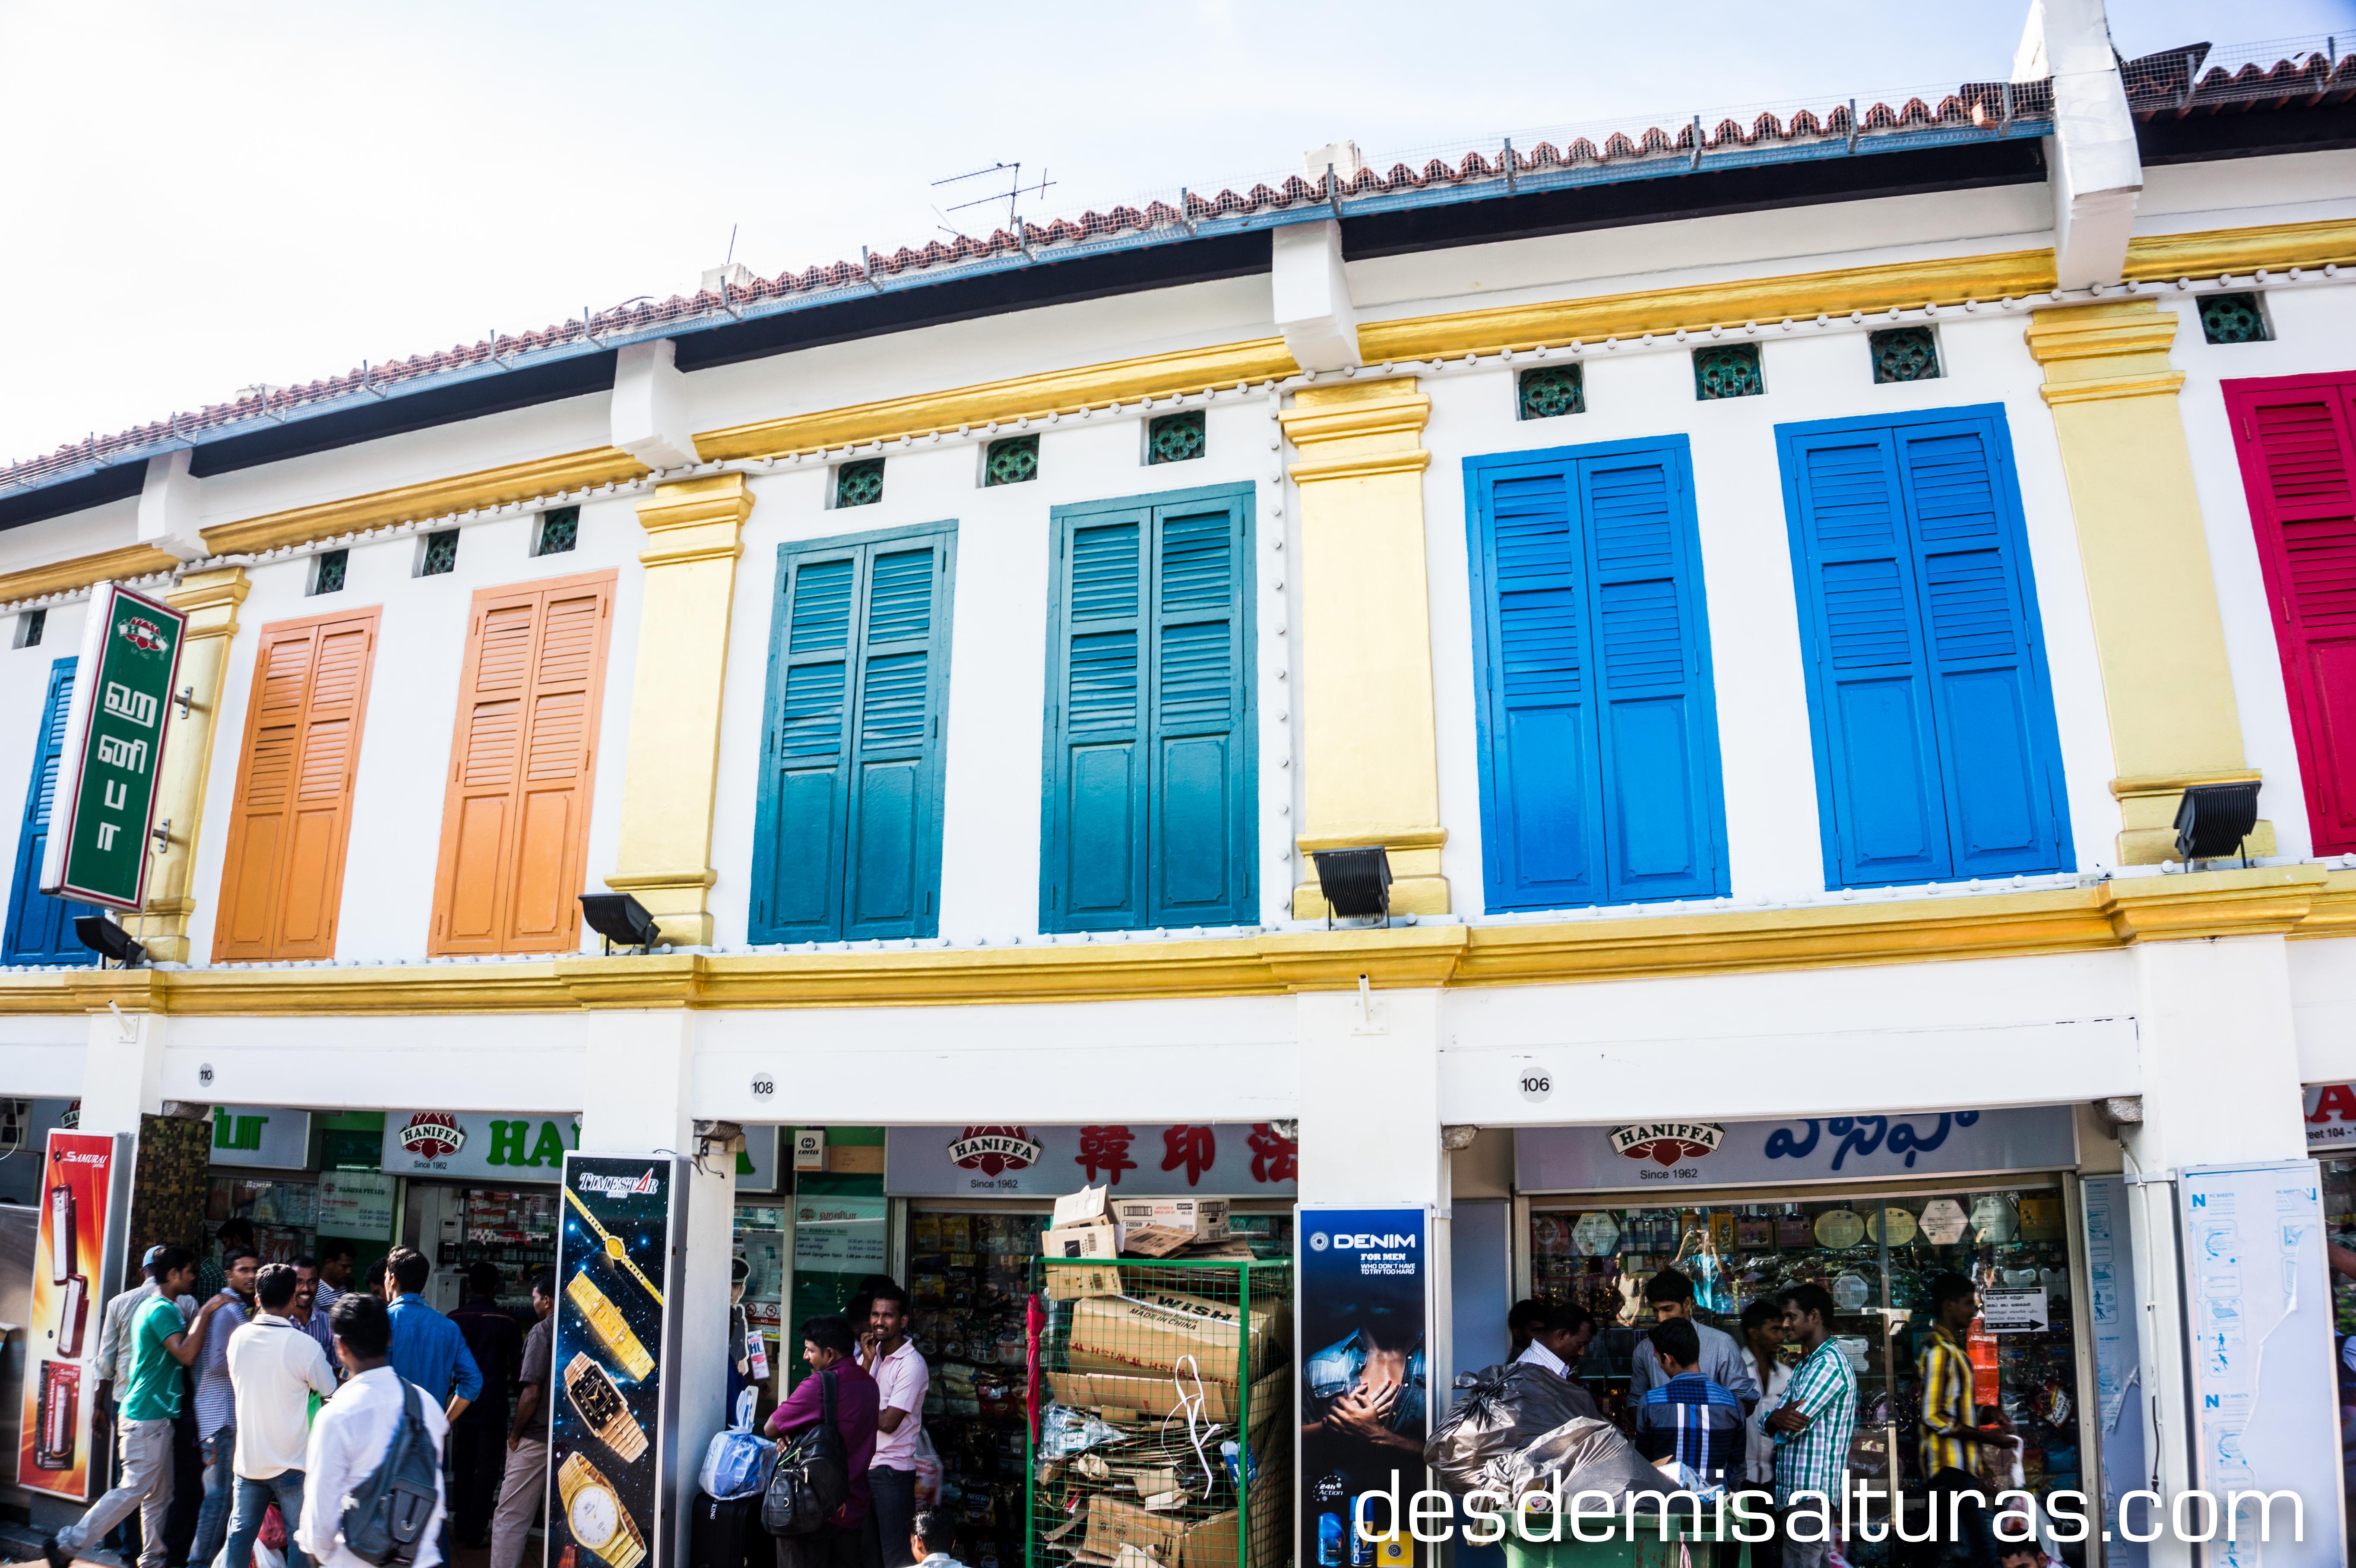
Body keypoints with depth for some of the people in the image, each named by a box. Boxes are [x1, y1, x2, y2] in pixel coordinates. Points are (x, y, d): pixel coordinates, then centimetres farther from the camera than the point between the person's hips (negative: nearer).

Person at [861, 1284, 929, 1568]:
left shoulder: (912, 1365, -15)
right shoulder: (872, 1351, 8)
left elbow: (888, 1422, -18)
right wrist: (867, 1362, -9)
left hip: (893, 1471, -7)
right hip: (864, 1464, 7)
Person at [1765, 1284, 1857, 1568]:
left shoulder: (1829, 1363, -14)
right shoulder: (1807, 1363, 18)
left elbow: (1788, 1430, -20)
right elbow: (1771, 1420, 11)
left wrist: (1778, 1419, 2)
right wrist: (1776, 1418, -12)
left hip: (1810, 1493, -10)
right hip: (1796, 1490, 10)